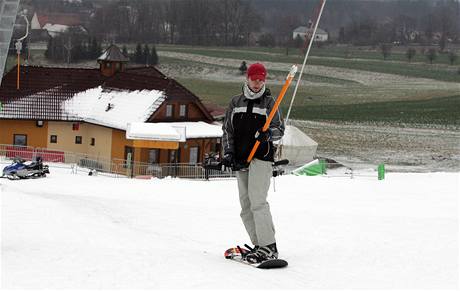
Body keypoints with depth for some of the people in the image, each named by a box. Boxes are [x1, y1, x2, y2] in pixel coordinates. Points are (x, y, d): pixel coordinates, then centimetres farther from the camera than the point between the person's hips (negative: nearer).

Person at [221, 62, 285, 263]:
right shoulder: (236, 102, 15)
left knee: (257, 200, -17)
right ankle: (259, 245, 8)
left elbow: (280, 130, 2)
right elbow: (227, 130, 17)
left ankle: (269, 247, -19)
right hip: (240, 160, 5)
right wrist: (228, 152, 4)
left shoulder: (269, 102, 5)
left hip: (261, 158, -5)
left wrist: (268, 134, -19)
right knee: (245, 205, 3)